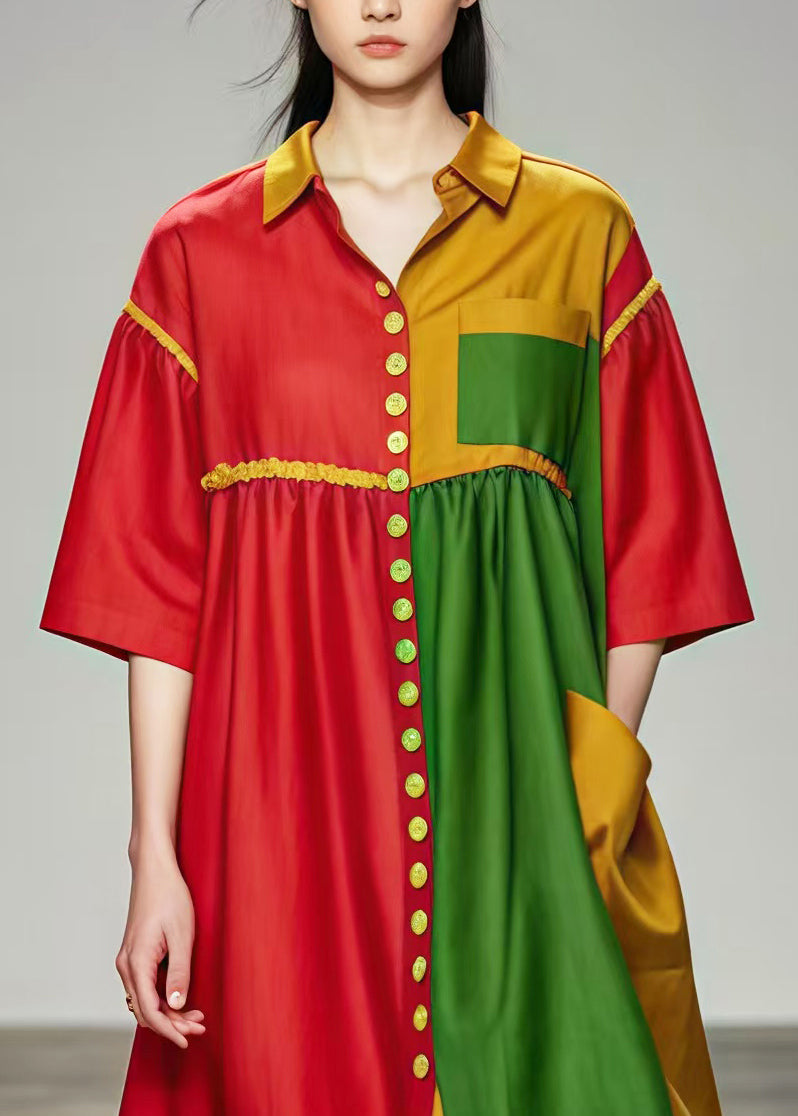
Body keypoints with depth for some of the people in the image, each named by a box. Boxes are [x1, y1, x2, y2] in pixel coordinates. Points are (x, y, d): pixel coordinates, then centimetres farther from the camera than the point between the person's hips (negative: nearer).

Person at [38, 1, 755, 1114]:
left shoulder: (583, 231, 6)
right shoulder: (200, 249, 6)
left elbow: (644, 553, 6)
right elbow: (159, 581, 2)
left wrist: (598, 794, -2)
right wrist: (154, 855, -4)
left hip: (514, 783, 0)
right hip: (281, 786, 0)